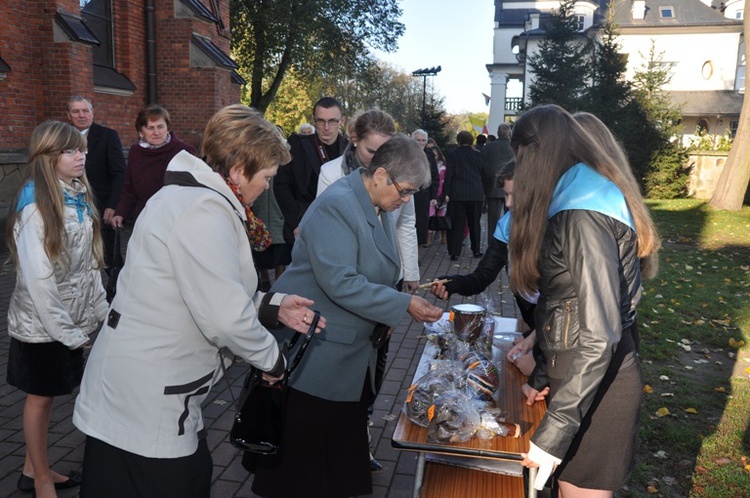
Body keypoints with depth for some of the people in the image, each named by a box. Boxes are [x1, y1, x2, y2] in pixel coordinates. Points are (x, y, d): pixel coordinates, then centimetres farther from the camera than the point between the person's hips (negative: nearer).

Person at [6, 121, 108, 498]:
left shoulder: (78, 197, 4)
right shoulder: (36, 206, -19)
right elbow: (37, 278, -20)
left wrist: (101, 311, 7)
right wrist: (67, 331, -17)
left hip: (70, 319, 7)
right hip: (42, 325, -6)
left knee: (48, 395, 17)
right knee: (40, 396, 8)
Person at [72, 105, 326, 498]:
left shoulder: (186, 194, 11)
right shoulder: (205, 210, -22)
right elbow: (225, 317, -26)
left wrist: (271, 306, 6)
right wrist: (271, 358, -8)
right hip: (145, 403, -10)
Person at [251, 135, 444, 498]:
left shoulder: (379, 207, 8)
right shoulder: (336, 206, -20)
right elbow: (340, 283, -27)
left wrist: (385, 315, 10)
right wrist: (403, 305, -22)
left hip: (354, 351, 8)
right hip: (316, 353, -8)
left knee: (347, 437, 16)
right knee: (307, 447, 5)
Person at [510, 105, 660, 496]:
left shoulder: (584, 214, -21)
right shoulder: (581, 200, 10)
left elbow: (599, 336, -26)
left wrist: (553, 431, -23)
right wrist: (545, 376, 14)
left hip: (592, 387, -9)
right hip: (577, 374, 9)